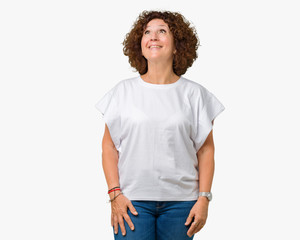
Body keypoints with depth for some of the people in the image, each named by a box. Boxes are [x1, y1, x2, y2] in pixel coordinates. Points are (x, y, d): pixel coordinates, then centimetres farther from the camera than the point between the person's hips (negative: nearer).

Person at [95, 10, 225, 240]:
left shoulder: (194, 93, 5)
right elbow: (109, 145, 5)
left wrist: (204, 198, -2)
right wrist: (115, 193, -4)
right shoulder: (124, 91, 6)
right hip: (133, 199, 0)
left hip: (180, 202, 0)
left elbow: (206, 149, 5)